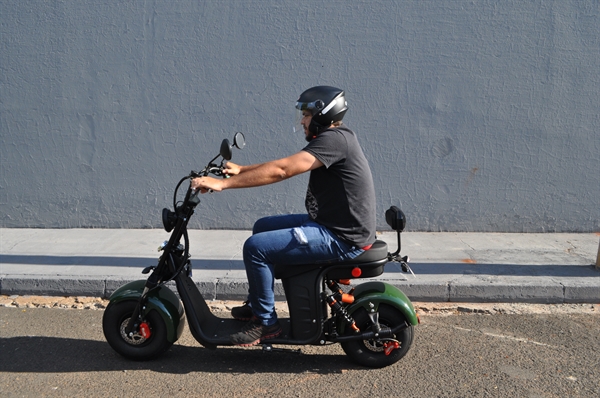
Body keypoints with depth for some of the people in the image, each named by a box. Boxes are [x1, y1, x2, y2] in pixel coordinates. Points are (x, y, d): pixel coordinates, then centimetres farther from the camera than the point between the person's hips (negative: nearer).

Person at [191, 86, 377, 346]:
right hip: (330, 224, 11)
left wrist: (223, 183, -26)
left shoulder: (334, 139, -20)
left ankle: (266, 321, 1)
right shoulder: (334, 137, 13)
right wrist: (241, 170, 9)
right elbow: (286, 165, 17)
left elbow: (281, 170, -27)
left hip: (341, 239, -11)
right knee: (262, 227, 19)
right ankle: (255, 304, 29)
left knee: (255, 247, -16)